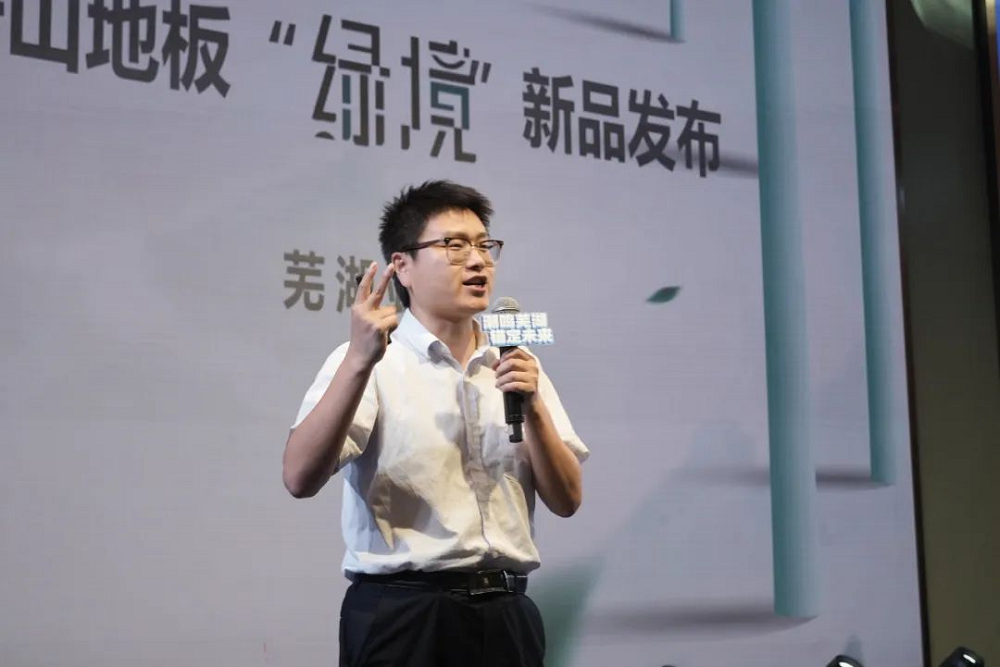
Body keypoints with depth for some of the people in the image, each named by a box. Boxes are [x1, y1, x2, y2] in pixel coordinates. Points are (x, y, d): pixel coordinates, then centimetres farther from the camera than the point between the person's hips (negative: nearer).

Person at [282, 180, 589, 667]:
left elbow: (567, 500, 6)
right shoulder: (367, 363, -4)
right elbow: (300, 479, -18)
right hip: (402, 616, -4)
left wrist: (533, 409, -10)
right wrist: (360, 361, -27)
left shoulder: (517, 368, 11)